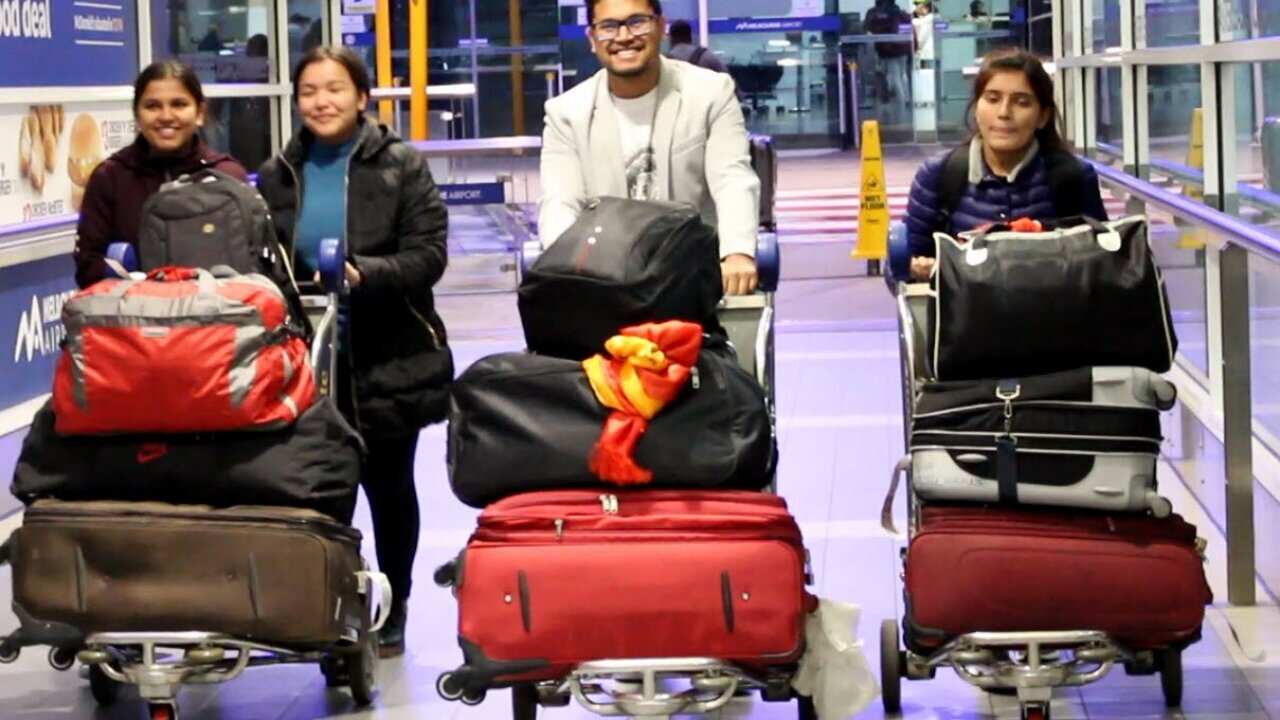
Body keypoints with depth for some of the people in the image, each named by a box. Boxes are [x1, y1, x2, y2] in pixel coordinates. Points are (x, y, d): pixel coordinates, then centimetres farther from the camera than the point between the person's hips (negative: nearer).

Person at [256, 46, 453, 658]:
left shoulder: (401, 167, -2)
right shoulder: (277, 175, 8)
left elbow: (428, 254, -10)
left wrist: (366, 274, -25)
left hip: (389, 360, -2)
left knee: (388, 485, 10)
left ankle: (393, 610, 22)